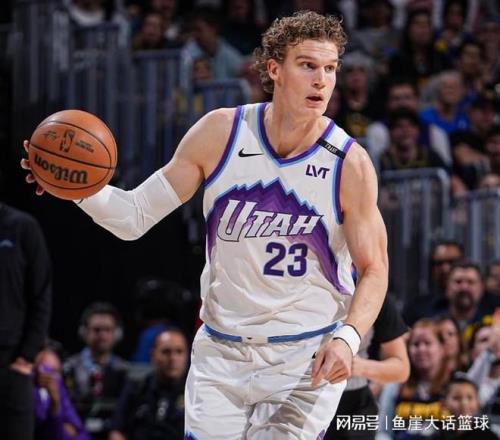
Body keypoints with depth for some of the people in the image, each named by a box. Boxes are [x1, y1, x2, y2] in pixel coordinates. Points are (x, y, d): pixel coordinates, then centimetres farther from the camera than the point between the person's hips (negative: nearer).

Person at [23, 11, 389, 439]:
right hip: (221, 354, 2)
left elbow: (374, 270, -5)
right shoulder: (220, 134, -6)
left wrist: (348, 337, -23)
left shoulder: (350, 163, -11)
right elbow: (135, 216, -1)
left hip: (310, 360, -2)